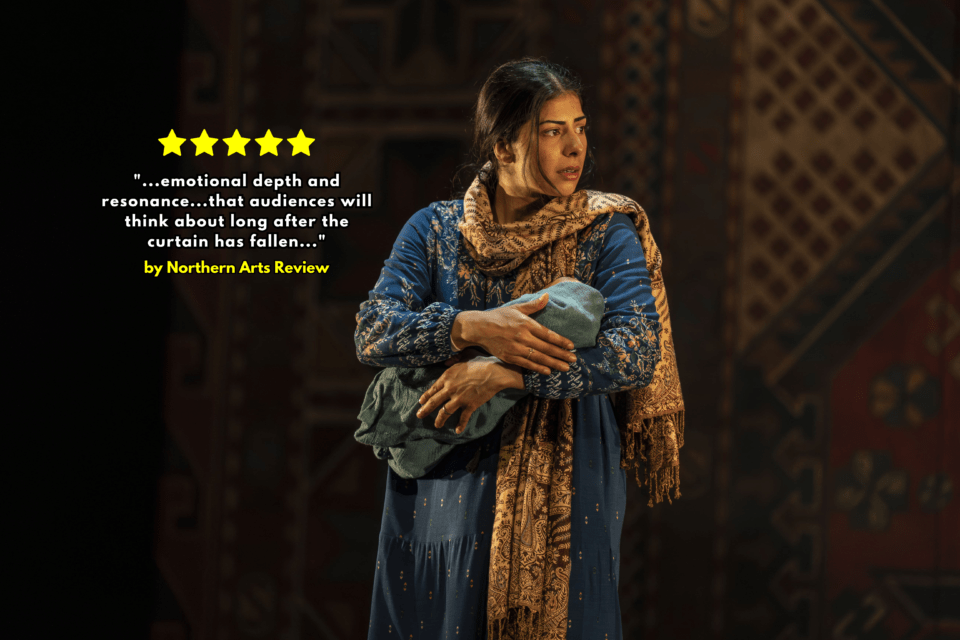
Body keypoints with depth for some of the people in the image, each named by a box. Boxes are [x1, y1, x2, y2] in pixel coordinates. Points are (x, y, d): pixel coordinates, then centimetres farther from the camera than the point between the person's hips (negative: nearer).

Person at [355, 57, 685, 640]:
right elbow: (373, 333, -7)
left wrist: (503, 373, -22)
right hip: (442, 496, 2)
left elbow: (639, 349, -16)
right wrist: (472, 327, -24)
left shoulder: (605, 232, -1)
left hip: (562, 499, -2)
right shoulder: (435, 230, 5)